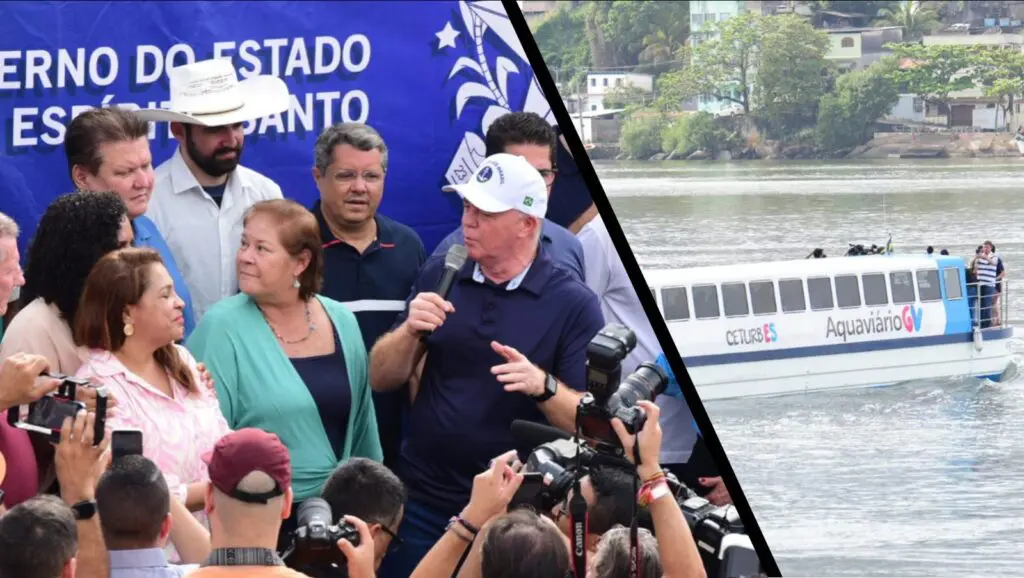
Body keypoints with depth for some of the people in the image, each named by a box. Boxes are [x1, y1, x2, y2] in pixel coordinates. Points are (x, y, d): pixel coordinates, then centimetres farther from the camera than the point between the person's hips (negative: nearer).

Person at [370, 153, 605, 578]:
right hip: (422, 501, 3)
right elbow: (381, 379, 5)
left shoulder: (573, 304, -8)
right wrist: (410, 330, -14)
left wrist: (543, 386, -28)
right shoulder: (439, 276, 4)